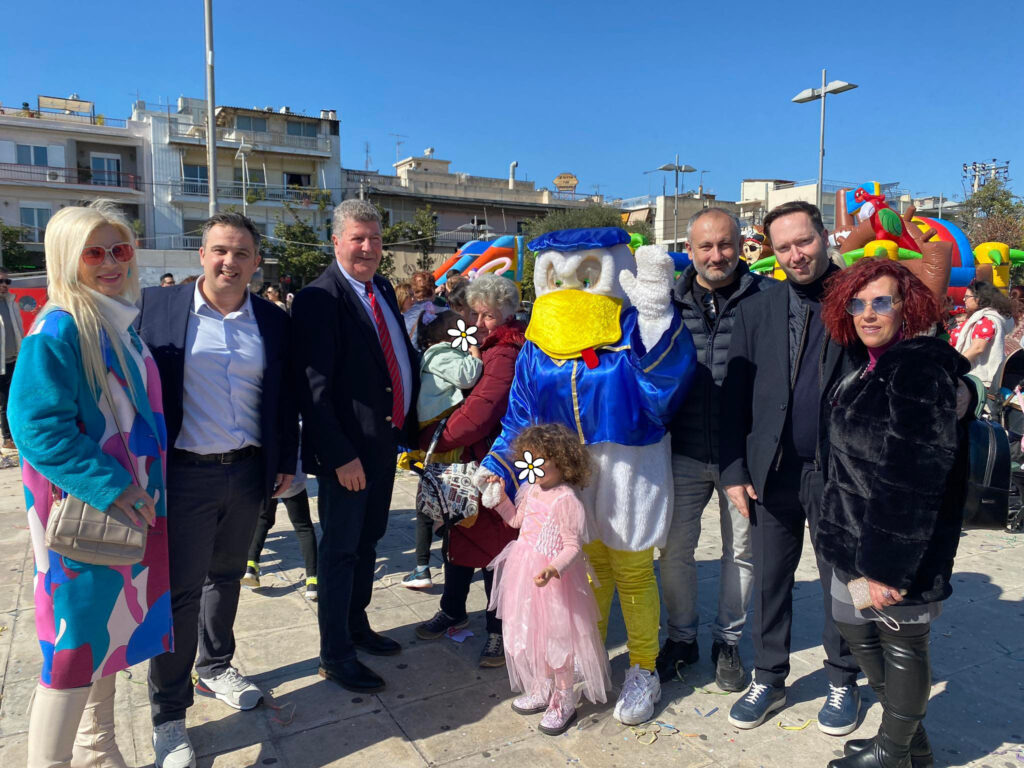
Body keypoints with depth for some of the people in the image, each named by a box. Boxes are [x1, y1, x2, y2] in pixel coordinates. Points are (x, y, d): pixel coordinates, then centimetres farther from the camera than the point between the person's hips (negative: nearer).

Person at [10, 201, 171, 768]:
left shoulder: (118, 322, 9)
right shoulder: (59, 328, -17)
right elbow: (36, 426, -23)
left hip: (127, 501, 9)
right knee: (78, 640, 1)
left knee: (110, 630, 19)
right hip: (82, 508, -8)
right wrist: (108, 488, -26)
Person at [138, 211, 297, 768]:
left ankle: (216, 668, 41)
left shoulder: (272, 321, 4)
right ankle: (168, 713, 21)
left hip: (248, 471, 3)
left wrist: (286, 462, 7)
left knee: (226, 577, 19)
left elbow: (285, 399, 9)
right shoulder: (156, 306, -4)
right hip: (183, 472, -3)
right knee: (179, 591, 4)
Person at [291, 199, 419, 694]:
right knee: (340, 549, 5)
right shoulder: (319, 298, -15)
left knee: (367, 541, 20)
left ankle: (356, 626, 39)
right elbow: (314, 387, -20)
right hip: (347, 449, -8)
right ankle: (334, 654, 21)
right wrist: (340, 454, -22)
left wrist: (406, 425, 9)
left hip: (386, 440, 8)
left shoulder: (383, 290, 10)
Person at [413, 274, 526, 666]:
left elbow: (479, 414, -26)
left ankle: (499, 630, 18)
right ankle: (452, 610, 37)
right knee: (460, 533, 18)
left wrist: (431, 439, -18)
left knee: (493, 545, 2)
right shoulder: (484, 351, 12)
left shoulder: (505, 356, -18)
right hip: (471, 461, 9)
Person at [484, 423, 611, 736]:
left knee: (556, 639, 5)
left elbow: (573, 546, -22)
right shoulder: (530, 490, 3)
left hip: (553, 580, -8)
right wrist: (500, 495, 12)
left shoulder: (566, 500, -22)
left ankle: (563, 701, 25)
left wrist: (554, 568, -37)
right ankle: (541, 691, 41)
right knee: (530, 636, 20)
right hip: (524, 574, 8)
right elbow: (516, 519, 21)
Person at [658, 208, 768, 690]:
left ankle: (728, 641, 34)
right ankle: (681, 637, 31)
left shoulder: (764, 298, -5)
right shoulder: (669, 301, 3)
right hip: (683, 451, 2)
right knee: (674, 548, 10)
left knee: (741, 549, 13)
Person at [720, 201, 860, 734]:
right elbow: (734, 396, 3)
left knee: (840, 579, 13)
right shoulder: (757, 310, 4)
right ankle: (768, 679, 29)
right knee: (769, 577, 11)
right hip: (773, 469, 2)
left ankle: (842, 683, 33)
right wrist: (733, 470, -2)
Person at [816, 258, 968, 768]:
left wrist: (885, 567, -24)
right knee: (856, 629, 20)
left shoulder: (919, 369, -19)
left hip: (901, 545, -10)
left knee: (901, 642, 9)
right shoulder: (871, 366, 11)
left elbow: (911, 481, -24)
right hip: (858, 535, 10)